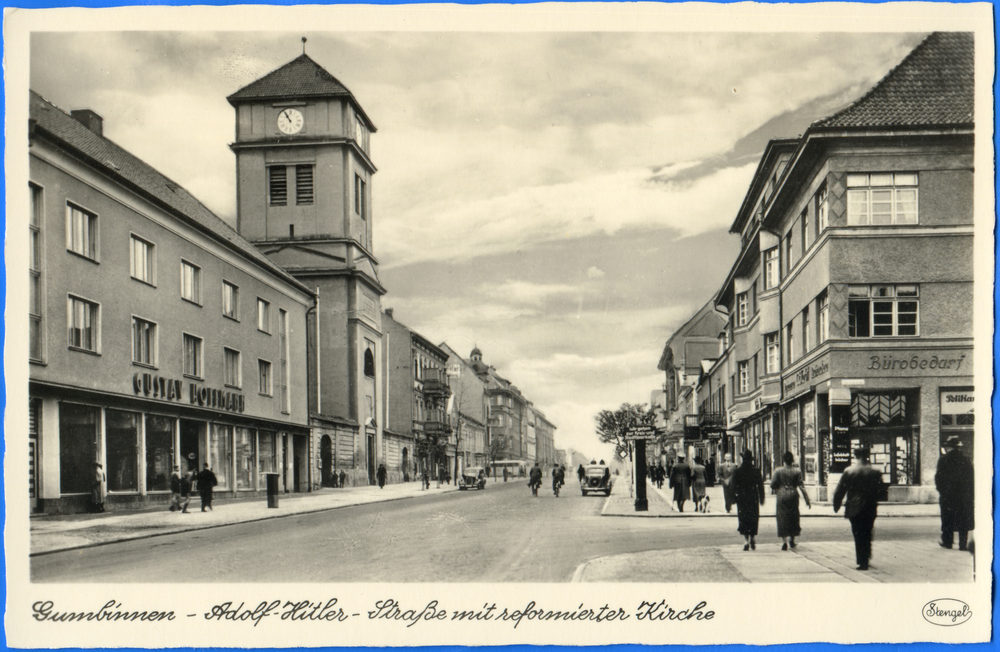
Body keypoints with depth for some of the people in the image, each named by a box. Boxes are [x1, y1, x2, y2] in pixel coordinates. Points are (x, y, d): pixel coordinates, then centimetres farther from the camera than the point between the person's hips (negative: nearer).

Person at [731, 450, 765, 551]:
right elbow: (760, 486, 1)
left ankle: (746, 541, -11)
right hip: (753, 499, 1)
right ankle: (753, 541, 8)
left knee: (743, 520, 2)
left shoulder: (737, 472, -6)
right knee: (753, 520, 11)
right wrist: (761, 499, 8)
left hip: (742, 498, -1)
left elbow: (734, 487, -5)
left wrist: (733, 499, 2)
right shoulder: (756, 471, -2)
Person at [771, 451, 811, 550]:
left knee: (782, 519, 0)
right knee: (793, 518, 17)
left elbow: (773, 485, -3)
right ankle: (792, 540, 22)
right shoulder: (797, 471, -3)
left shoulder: (778, 471, -4)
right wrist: (807, 500, -2)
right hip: (793, 496, 1)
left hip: (781, 497, -1)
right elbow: (801, 486, -5)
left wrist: (776, 492, 18)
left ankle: (784, 540, -13)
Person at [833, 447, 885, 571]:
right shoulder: (875, 473, -3)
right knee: (867, 535, 16)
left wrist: (836, 506, 7)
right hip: (870, 509, 2)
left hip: (854, 509, -2)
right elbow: (880, 491, 1)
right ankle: (865, 560, 20)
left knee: (858, 536, 3)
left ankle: (862, 562, 0)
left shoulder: (848, 472, -7)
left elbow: (839, 491, -5)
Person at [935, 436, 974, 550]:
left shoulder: (943, 460, -7)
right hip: (965, 496, 2)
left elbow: (939, 478, -6)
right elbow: (971, 479, 4)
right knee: (964, 519, 5)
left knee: (947, 519, 9)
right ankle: (963, 544, 3)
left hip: (948, 495, -2)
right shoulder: (966, 460, 2)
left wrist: (941, 491, 8)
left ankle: (947, 541, 15)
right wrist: (971, 495, 10)